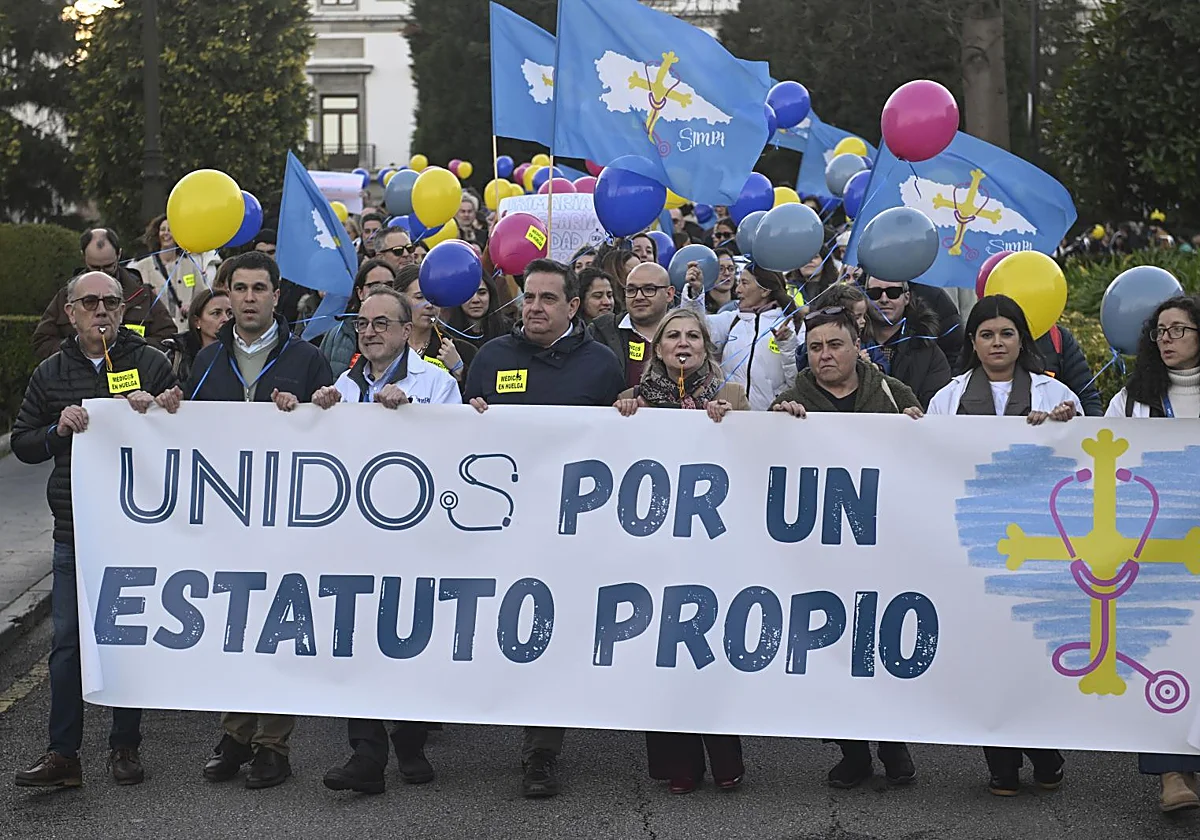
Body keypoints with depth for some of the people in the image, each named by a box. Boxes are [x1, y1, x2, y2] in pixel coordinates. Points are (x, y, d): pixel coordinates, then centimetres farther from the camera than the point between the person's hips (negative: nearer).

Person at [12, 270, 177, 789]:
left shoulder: (151, 364, 4)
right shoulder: (52, 373, 10)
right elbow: (21, 444, 12)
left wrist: (154, 414, -14)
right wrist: (58, 430, -8)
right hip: (74, 528, 2)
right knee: (68, 639, 0)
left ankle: (125, 747, 18)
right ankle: (62, 753, 6)